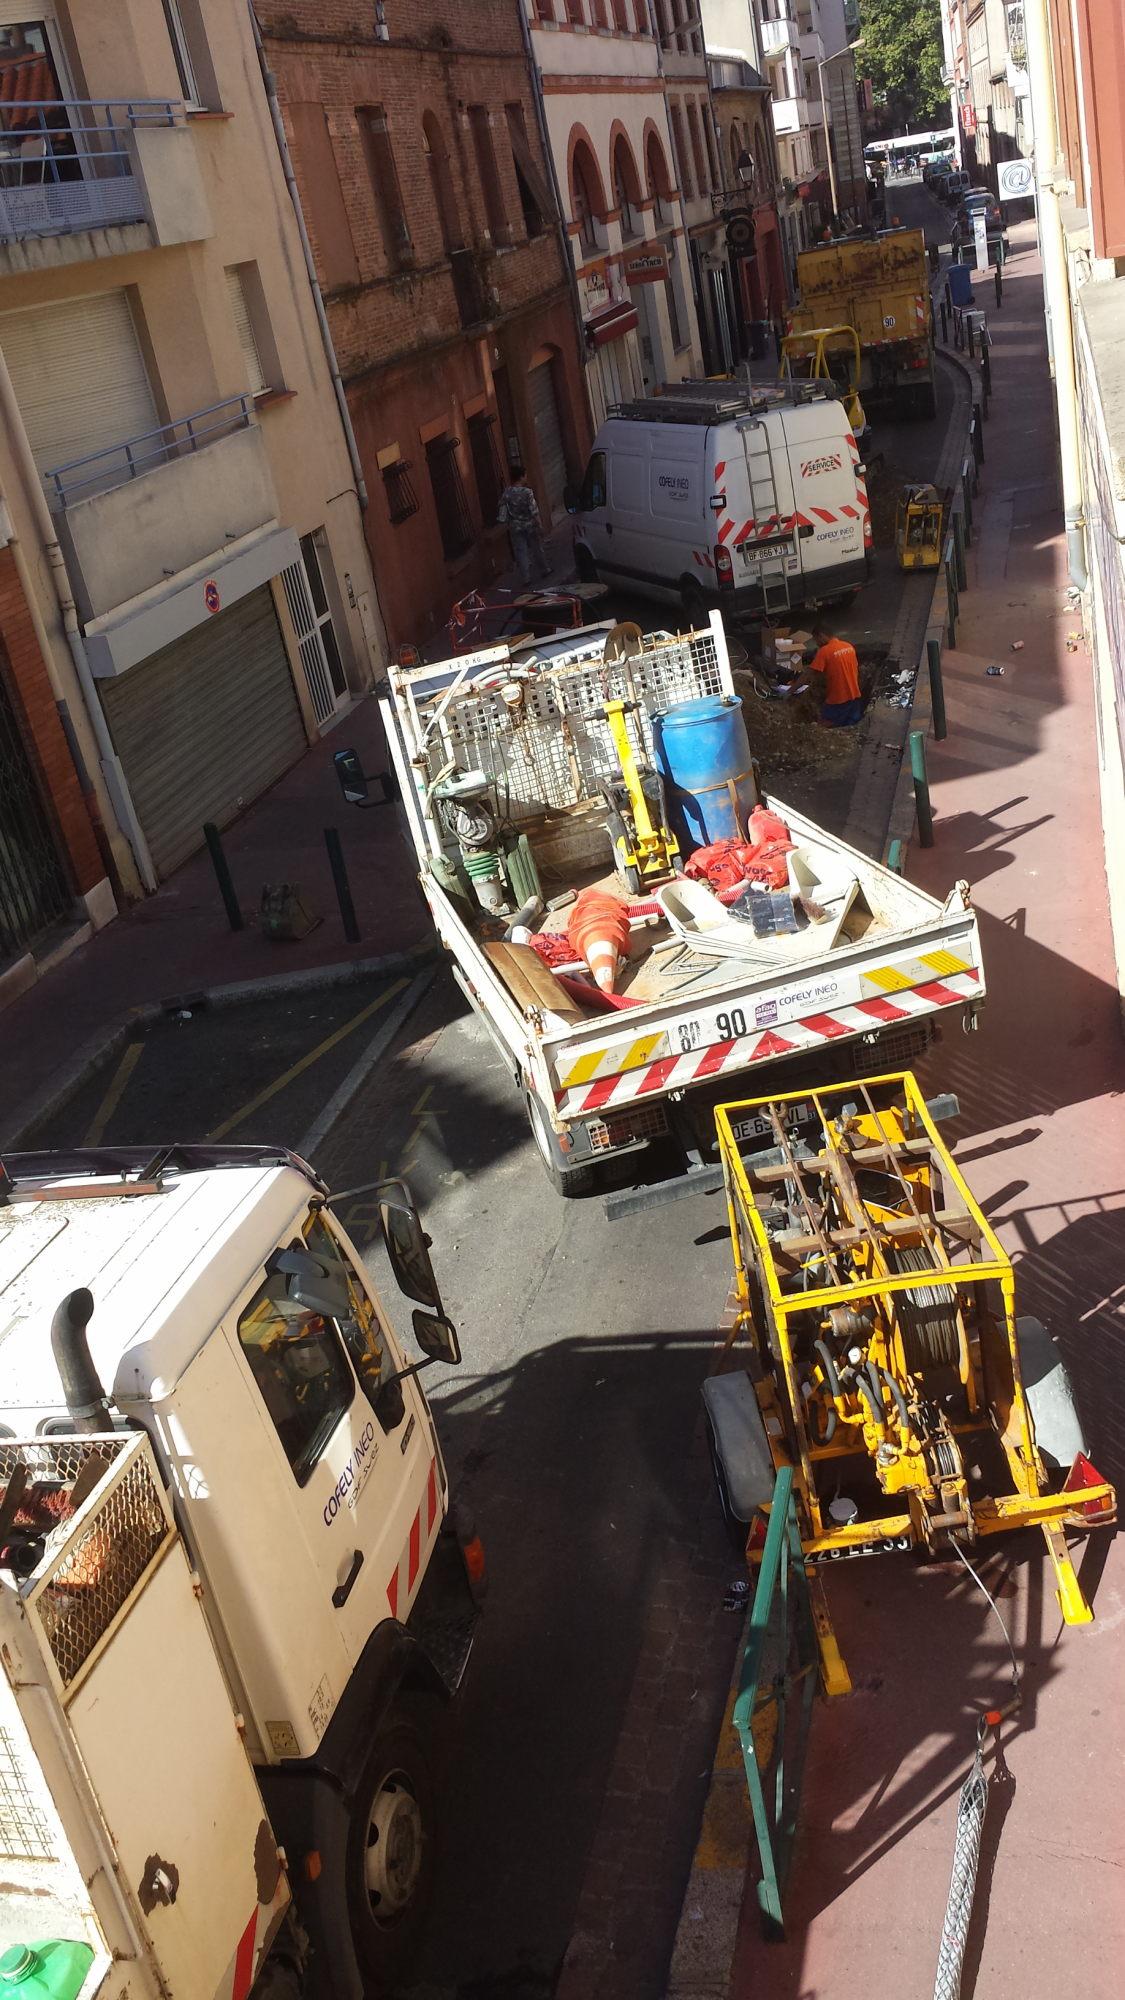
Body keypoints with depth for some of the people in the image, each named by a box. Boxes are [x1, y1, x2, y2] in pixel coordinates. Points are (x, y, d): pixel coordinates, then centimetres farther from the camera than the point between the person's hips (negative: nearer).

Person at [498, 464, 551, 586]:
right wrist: (540, 526, -10)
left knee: (520, 552, 6)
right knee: (536, 548, 16)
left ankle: (526, 578, 4)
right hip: (529, 525, -2)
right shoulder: (527, 492, -18)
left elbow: (502, 512, -2)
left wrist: (507, 524, 11)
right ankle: (544, 570, 33)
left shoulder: (507, 493, -7)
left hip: (515, 527, 2)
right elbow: (534, 512, -18)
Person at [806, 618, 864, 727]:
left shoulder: (824, 651, -15)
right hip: (855, 696, 7)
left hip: (837, 700, -7)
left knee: (823, 727, 7)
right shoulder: (849, 647, 5)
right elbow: (856, 671, 13)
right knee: (853, 724, 21)